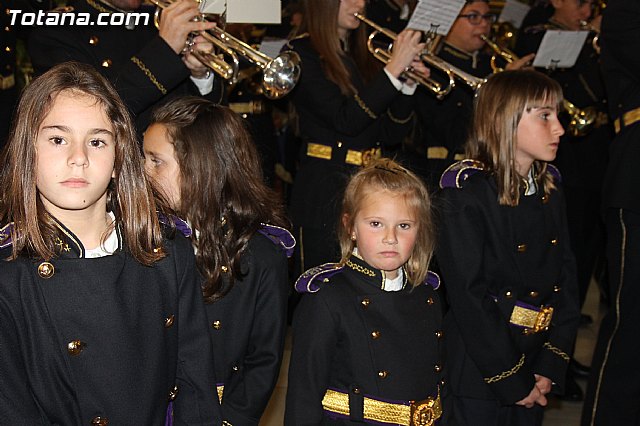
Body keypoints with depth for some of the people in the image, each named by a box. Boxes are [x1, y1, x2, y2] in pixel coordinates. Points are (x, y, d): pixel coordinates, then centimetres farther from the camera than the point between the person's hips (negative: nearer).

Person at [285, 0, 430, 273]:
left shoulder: (363, 56, 14)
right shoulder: (301, 54, -6)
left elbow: (392, 134, 8)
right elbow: (345, 120, -19)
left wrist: (407, 83, -6)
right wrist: (394, 68, -19)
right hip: (324, 189, -6)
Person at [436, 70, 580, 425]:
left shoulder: (550, 186, 6)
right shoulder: (466, 191, -15)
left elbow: (566, 274, 5)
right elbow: (468, 293, -18)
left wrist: (552, 364, -5)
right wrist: (511, 379, -15)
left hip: (537, 364, 6)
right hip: (480, 369, -6)